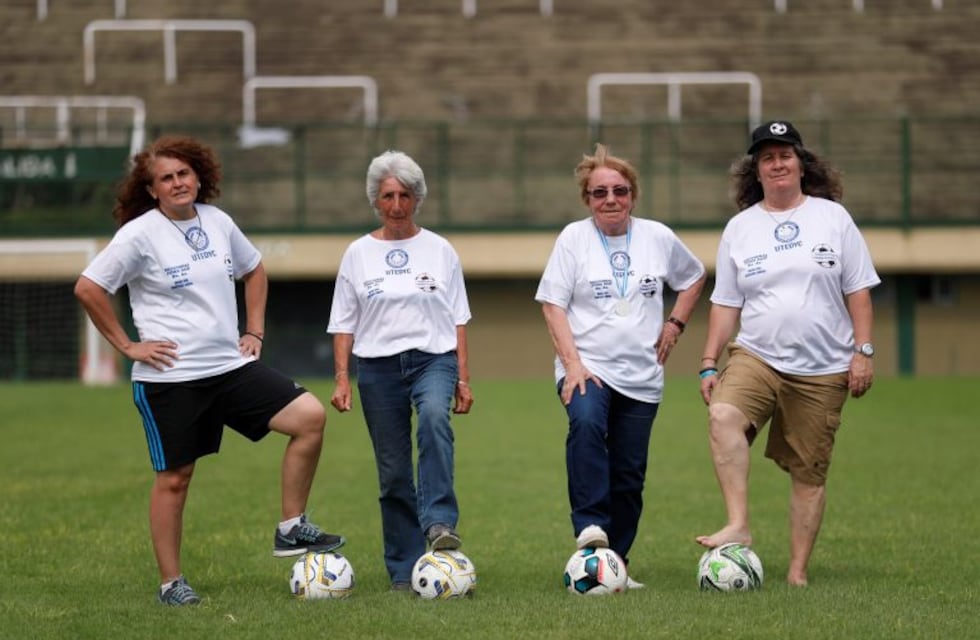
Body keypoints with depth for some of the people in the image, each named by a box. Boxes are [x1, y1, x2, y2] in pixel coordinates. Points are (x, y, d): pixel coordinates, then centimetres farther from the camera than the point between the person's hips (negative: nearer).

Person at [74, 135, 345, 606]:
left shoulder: (217, 223, 7)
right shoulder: (140, 235, -10)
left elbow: (253, 270, 25)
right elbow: (88, 289, -11)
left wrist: (255, 330, 15)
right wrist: (127, 345, -10)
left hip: (232, 365, 5)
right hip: (171, 377, -5)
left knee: (310, 416, -9)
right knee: (174, 478, 1)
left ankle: (291, 529, 1)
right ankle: (171, 582, 14)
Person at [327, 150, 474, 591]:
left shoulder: (439, 251, 8)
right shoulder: (358, 254, 8)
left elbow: (458, 321, 9)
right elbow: (344, 324, 8)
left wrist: (463, 379, 4)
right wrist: (342, 379, -2)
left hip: (433, 359, -1)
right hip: (379, 367, 1)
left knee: (434, 418, -35)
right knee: (392, 472, 1)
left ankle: (439, 523, -42)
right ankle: (404, 571, 8)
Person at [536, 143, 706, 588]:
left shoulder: (658, 238, 7)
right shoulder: (573, 238, -1)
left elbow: (694, 277, 25)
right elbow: (553, 305, -5)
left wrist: (675, 323, 11)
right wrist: (573, 363, -16)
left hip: (641, 374, 3)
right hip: (587, 367, -3)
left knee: (629, 474, 3)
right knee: (586, 422, -35)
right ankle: (590, 525, -37)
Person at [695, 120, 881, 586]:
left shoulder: (833, 217, 4)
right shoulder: (739, 228, 8)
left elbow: (858, 291, 5)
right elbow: (726, 303, 10)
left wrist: (863, 351, -3)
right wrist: (710, 364, 4)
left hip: (823, 368, 0)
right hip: (756, 356, 0)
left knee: (809, 470, 2)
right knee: (723, 416, -30)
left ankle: (798, 572, 10)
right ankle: (738, 527, -32)